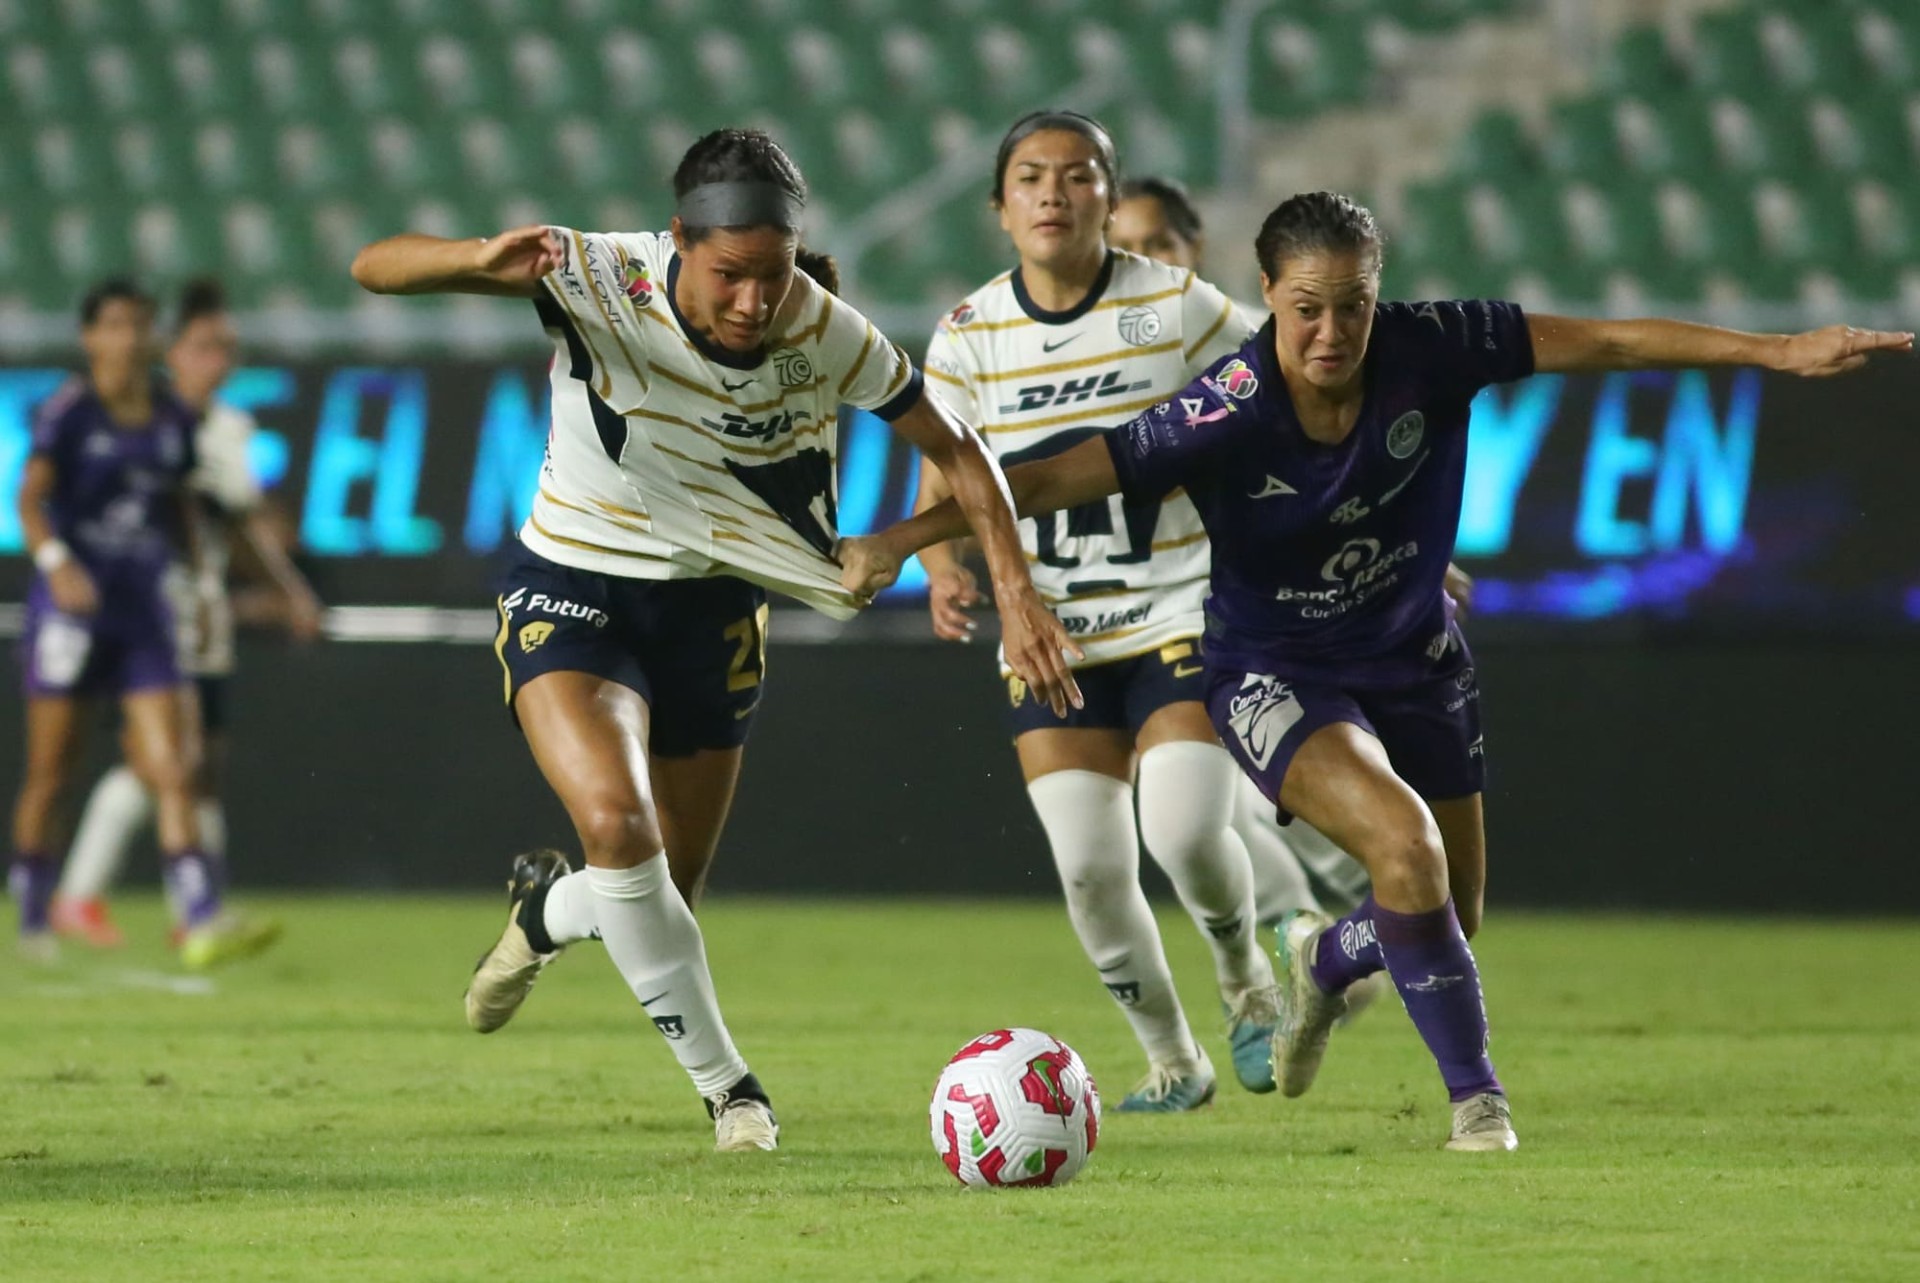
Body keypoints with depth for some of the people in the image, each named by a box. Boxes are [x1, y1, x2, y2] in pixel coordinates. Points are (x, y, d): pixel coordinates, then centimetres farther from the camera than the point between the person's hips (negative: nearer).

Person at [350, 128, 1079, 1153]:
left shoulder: (826, 335, -18)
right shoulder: (600, 281, -25)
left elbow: (954, 448, -2)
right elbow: (375, 268, -28)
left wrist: (1015, 590, -10)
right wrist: (483, 261, -49)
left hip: (712, 608, 3)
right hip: (572, 593, -3)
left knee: (666, 891, 11)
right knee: (617, 821, -28)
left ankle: (547, 908, 48)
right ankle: (724, 1085, -12)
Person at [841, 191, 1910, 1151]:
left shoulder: (1427, 352, -19)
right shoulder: (1226, 413, -27)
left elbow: (1602, 344, -12)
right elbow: (1053, 480, -29)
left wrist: (1778, 351, -11)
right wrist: (907, 539, -40)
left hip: (1416, 661, 4)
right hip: (1276, 676, -4)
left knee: (1451, 915, 11)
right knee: (1406, 843, -29)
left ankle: (1325, 961, 48)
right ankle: (1477, 1097, -12)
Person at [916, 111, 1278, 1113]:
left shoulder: (1176, 306, -7)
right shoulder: (969, 335, -1)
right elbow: (942, 484, 4)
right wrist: (945, 570, -17)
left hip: (1181, 612, -2)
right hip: (1050, 636, 2)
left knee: (1184, 833, -19)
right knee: (1089, 867, -6)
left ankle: (1246, 982, 14)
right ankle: (1170, 1059, 16)